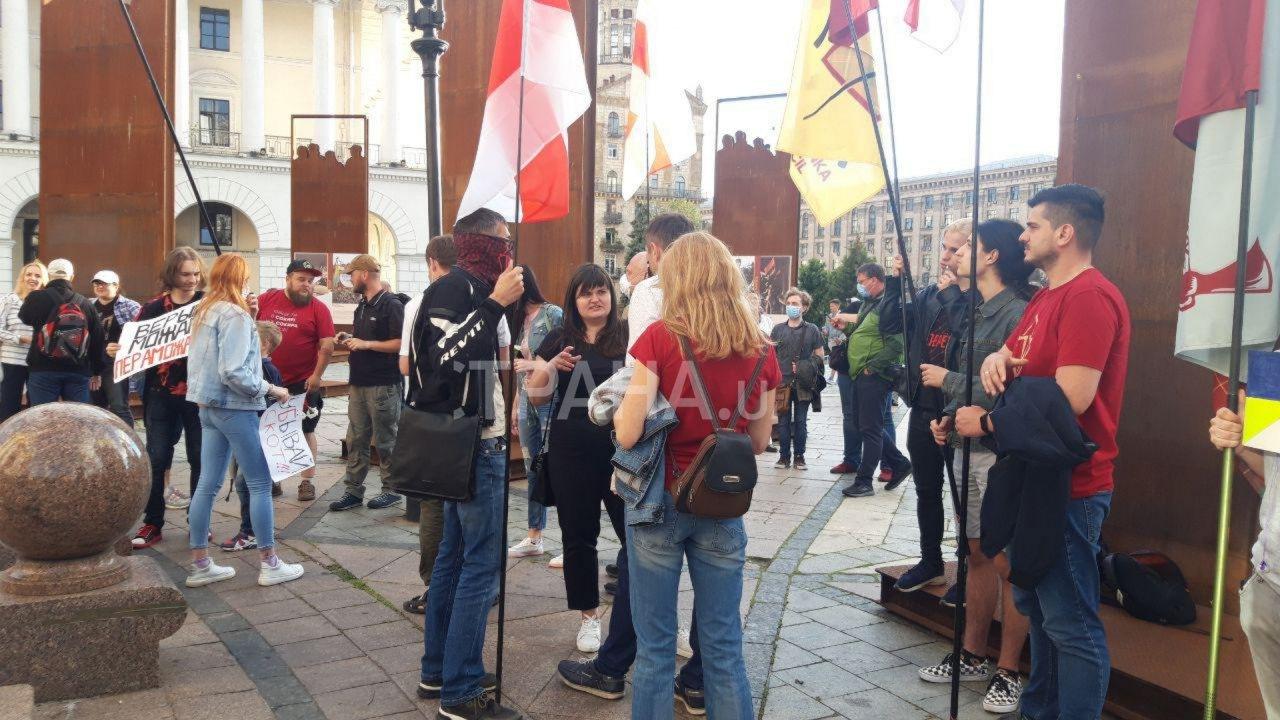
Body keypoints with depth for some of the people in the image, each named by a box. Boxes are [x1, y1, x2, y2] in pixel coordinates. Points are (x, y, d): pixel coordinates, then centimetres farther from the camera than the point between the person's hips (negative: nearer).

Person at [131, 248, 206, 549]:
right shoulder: (153, 308, 4)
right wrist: (120, 350, -12)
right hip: (161, 393, 1)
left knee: (200, 458, 7)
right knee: (157, 459, 3)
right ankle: (152, 524, 13)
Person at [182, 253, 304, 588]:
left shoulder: (203, 312, 10)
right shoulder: (235, 315, -16)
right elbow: (234, 372, -22)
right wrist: (270, 390, -13)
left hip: (208, 406, 9)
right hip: (234, 408, -9)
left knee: (208, 484, 10)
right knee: (260, 484, 0)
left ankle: (200, 565, 16)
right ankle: (269, 564, 5)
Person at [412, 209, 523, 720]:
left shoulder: (469, 288, 17)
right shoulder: (455, 287, -13)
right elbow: (448, 355, -27)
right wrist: (495, 303, -24)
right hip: (473, 443, -10)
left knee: (455, 555, 14)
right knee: (482, 562, -8)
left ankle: (438, 671, 25)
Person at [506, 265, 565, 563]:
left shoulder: (553, 314, -8)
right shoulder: (520, 319, 14)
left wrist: (537, 365, -19)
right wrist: (515, 407, 16)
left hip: (550, 402, -7)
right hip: (527, 404, 7)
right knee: (533, 471, 12)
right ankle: (534, 538, 21)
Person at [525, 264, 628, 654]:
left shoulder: (628, 337, 0)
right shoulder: (558, 339, 5)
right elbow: (535, 396, 5)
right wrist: (552, 366, -14)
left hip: (621, 450, -2)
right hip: (571, 454, 2)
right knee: (579, 536, 11)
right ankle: (589, 616, 27)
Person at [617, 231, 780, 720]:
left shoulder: (660, 338, -12)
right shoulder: (759, 350, -2)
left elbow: (627, 434, -15)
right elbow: (758, 442, 6)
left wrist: (617, 406, 4)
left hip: (659, 501, -3)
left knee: (655, 646, 8)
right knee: (724, 644, 13)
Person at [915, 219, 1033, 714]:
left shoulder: (1018, 312, -16)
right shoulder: (976, 310, 13)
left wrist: (946, 380, -12)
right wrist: (948, 418, 6)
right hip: (970, 447, 9)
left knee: (1007, 563, 2)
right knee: (978, 554, 16)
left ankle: (1008, 672, 14)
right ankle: (973, 656, 28)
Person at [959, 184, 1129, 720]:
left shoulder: (1089, 296, -18)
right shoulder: (1045, 298, 16)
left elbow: (1072, 398, -25)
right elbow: (1009, 358, 16)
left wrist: (987, 422, -16)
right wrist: (996, 360, -9)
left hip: (1069, 488, -11)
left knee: (1071, 624, -2)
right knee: (1037, 606, 21)